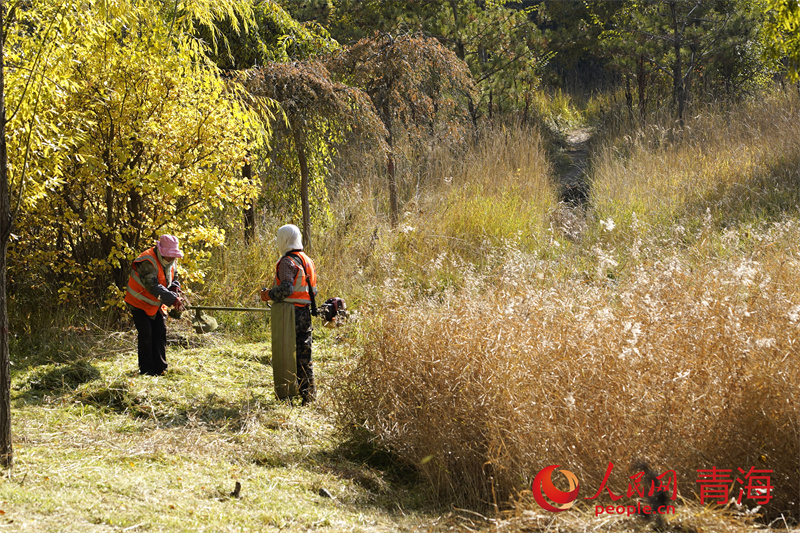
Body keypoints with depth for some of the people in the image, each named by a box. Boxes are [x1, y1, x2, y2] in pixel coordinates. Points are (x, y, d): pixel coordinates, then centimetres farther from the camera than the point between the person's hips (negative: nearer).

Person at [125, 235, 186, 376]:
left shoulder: (170, 261, -3)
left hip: (156, 304, 7)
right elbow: (153, 286, -37)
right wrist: (172, 300, -43)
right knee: (146, 334, -11)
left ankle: (160, 368, 10)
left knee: (160, 332, 3)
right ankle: (146, 370, -5)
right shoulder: (147, 262, -30)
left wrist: (176, 293, -16)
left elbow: (174, 280, 8)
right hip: (139, 303, -7)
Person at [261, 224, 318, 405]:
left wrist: (268, 294, -6)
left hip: (288, 312, -8)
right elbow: (313, 290, 16)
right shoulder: (308, 261, 14)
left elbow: (286, 288, -21)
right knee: (304, 354, 11)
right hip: (305, 312, 8)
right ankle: (309, 394, 11)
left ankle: (286, 393, -3)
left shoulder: (287, 262, -12)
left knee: (285, 353, -3)